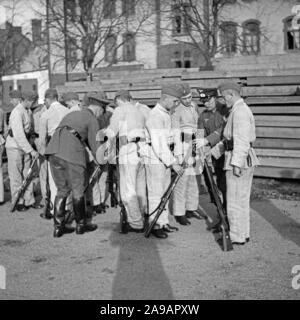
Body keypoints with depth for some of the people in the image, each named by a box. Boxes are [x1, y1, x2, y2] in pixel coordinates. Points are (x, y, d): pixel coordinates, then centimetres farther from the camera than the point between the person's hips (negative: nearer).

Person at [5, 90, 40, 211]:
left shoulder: (28, 111, 6)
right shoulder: (17, 112, -20)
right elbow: (18, 135, -26)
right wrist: (31, 150, -26)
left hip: (25, 146, 7)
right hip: (14, 147, -7)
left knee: (27, 174, 10)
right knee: (16, 176, 2)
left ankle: (29, 200, 17)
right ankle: (18, 202, 12)